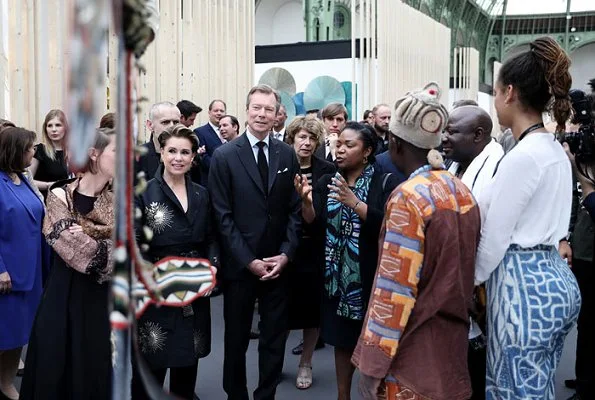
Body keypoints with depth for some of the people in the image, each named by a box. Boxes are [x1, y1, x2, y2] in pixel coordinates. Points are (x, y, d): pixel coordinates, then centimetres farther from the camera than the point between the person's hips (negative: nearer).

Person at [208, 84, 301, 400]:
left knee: (275, 337, 11)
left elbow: (295, 210, 4)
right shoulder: (224, 155, -6)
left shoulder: (287, 154, 3)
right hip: (239, 264, -2)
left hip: (278, 263, 2)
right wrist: (249, 260, -13)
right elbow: (222, 216, -9)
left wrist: (285, 254, -7)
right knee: (236, 338, 13)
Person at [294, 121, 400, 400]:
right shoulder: (326, 182, 7)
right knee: (342, 340, 12)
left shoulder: (385, 183, -6)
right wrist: (306, 201, -18)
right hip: (336, 277, 4)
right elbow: (315, 227, -1)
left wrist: (355, 203, -28)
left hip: (371, 277, -4)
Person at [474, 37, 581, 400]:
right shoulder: (556, 151, 10)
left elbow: (495, 238, -14)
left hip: (523, 284, -9)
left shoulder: (523, 156, -18)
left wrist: (469, 282, 1)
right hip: (555, 277, 9)